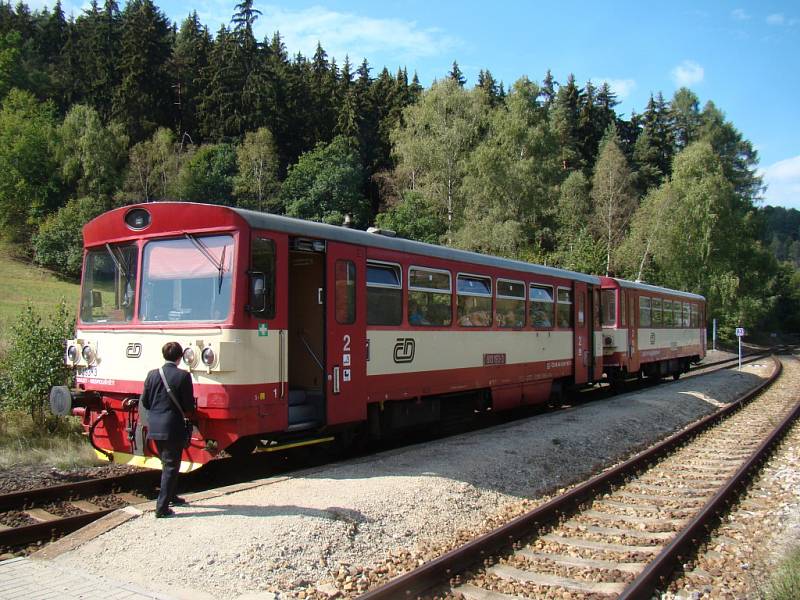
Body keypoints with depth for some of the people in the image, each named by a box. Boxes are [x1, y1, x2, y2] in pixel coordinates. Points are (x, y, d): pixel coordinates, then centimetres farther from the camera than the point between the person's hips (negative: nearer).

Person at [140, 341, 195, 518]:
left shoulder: (152, 374, 0)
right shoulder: (183, 376, -14)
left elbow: (144, 401, 6)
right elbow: (189, 406, -12)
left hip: (155, 428, 6)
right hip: (173, 429, -6)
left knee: (167, 464, 23)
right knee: (171, 467, 3)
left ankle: (171, 496, 37)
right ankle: (162, 507, 1)